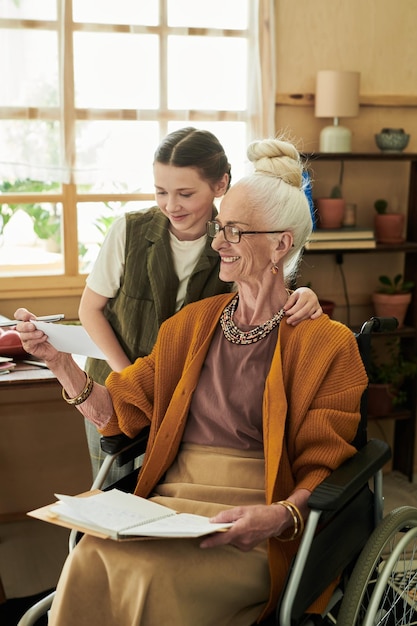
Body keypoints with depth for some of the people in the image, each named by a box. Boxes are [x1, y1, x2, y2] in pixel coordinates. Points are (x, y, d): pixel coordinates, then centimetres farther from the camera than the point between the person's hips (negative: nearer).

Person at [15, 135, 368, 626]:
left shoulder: (327, 344, 1)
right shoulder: (192, 323, 17)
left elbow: (323, 470, -2)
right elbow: (118, 414, 12)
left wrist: (280, 515, -22)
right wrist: (59, 360, -3)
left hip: (250, 529, -3)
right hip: (168, 502, 4)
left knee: (155, 577, -32)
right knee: (91, 560, -27)